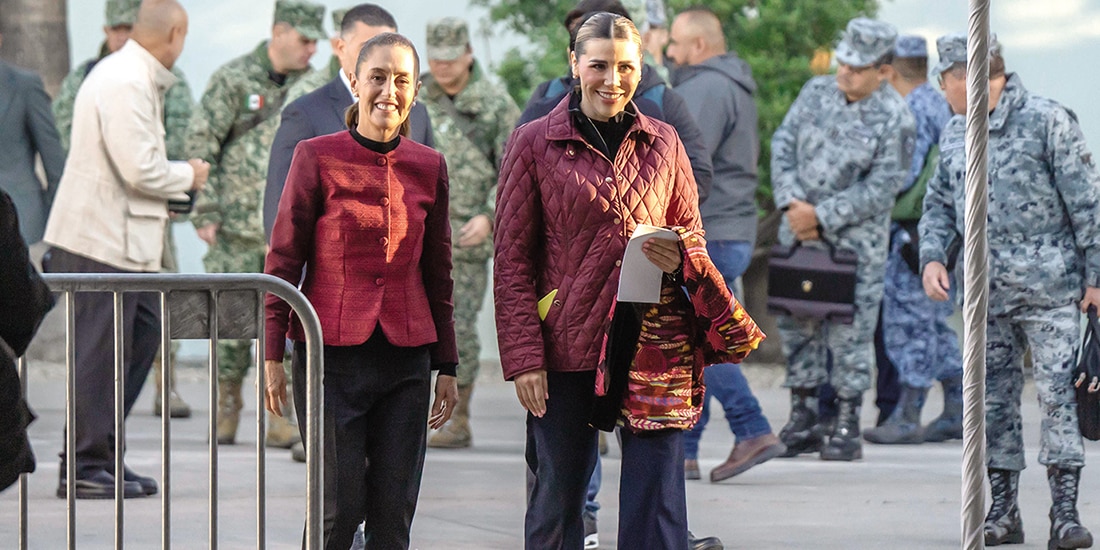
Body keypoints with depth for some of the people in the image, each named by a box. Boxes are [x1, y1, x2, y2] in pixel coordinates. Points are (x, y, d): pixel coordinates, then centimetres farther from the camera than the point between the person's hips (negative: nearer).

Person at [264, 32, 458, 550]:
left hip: (406, 360, 3)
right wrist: (273, 355, -4)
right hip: (332, 355, -3)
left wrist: (447, 366, 15)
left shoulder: (428, 167, 7)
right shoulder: (317, 158, -4)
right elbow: (284, 260, -1)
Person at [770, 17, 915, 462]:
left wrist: (821, 216, -15)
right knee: (797, 325, 9)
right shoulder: (817, 93, 4)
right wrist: (791, 203, -8)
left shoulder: (894, 119, -11)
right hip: (799, 232, 5)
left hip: (855, 240, -5)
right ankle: (802, 418, 18)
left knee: (849, 332, -2)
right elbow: (783, 145, 7)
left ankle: (847, 428, 6)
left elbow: (882, 188, -13)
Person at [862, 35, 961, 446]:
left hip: (915, 233, -10)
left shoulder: (915, 110, -14)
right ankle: (956, 412, 15)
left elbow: (904, 175, -21)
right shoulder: (940, 106, 15)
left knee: (908, 320, -6)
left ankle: (907, 417, -4)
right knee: (934, 322, 14)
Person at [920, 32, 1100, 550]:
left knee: (1058, 394, -11)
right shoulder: (954, 134, 12)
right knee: (993, 400, 7)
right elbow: (939, 204, 19)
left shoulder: (1047, 121, -7)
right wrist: (932, 256, 1)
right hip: (984, 291, 6)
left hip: (1048, 288, -6)